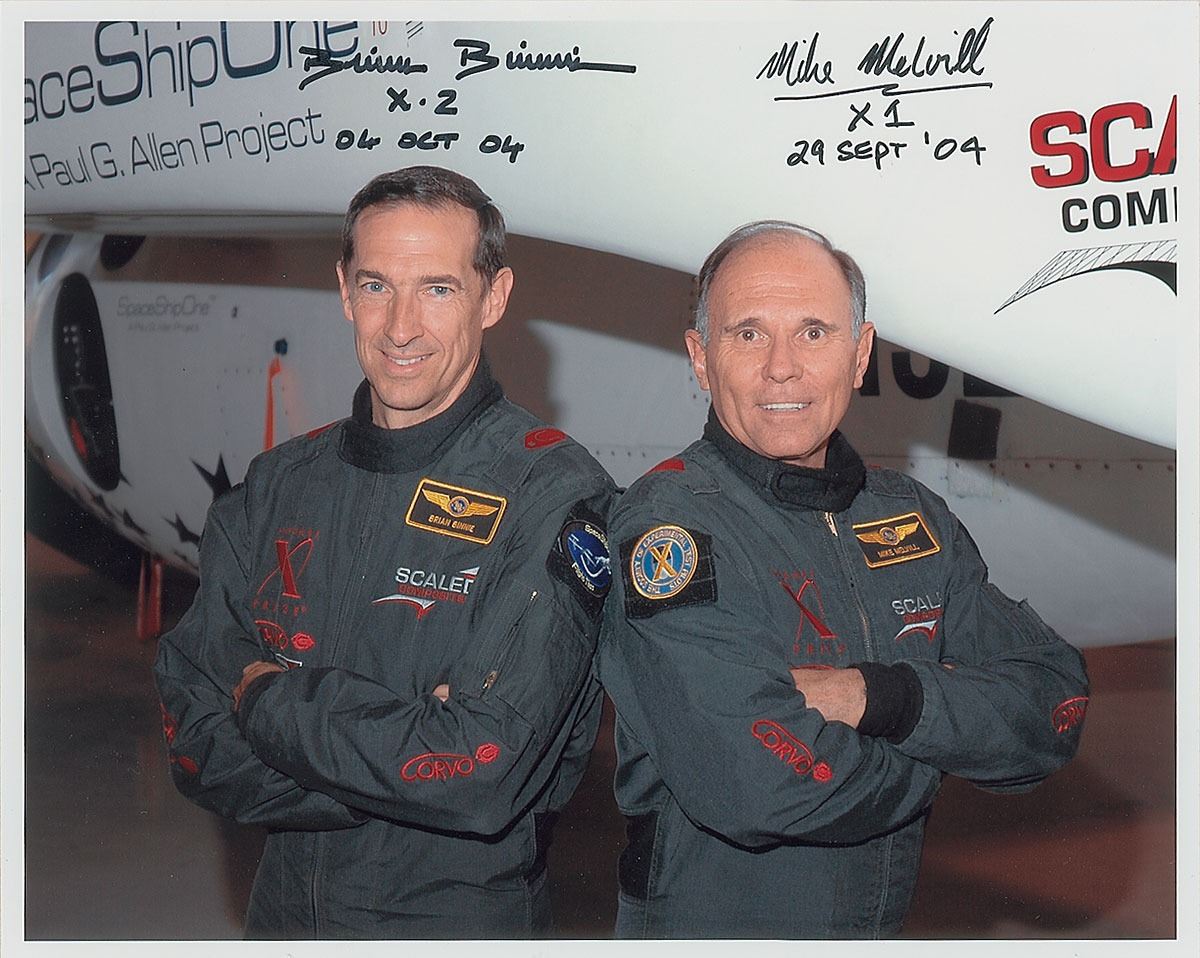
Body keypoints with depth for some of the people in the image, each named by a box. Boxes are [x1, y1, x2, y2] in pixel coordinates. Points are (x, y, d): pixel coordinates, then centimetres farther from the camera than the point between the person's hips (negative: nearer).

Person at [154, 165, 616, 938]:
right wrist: (399, 748, -21)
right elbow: (197, 742, -7)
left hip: (464, 919, -4)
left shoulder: (554, 496, -18)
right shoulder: (279, 486, -1)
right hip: (284, 913, 5)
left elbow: (486, 773, -26)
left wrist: (271, 698, -15)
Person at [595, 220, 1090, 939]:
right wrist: (932, 756, -14)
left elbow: (1055, 705, -7)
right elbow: (758, 786, -31)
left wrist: (879, 696, -23)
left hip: (884, 928, 6)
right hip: (704, 925, -6)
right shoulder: (667, 523, -20)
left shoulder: (916, 517, 0)